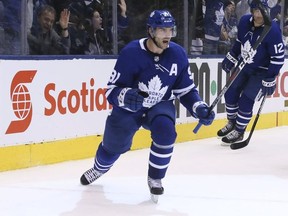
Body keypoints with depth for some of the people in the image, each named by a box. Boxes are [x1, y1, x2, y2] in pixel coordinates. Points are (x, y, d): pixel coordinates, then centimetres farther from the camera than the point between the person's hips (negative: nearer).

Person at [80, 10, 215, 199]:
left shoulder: (177, 54, -14)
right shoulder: (131, 53, -24)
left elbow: (186, 90, -3)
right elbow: (112, 90, -22)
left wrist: (199, 109, -20)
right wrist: (126, 97, -44)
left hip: (161, 106, 1)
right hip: (127, 108, -1)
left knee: (165, 130, -30)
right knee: (114, 145, 12)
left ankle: (155, 178, -6)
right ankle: (100, 168, 52)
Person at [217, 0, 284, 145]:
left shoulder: (272, 30, -27)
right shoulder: (244, 22, -10)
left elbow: (278, 57, -23)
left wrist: (270, 80, -23)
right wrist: (230, 59, 14)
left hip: (261, 72, -6)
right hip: (244, 67, 6)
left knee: (246, 101, -9)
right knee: (231, 93, 8)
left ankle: (239, 131, 10)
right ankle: (232, 123, 31)